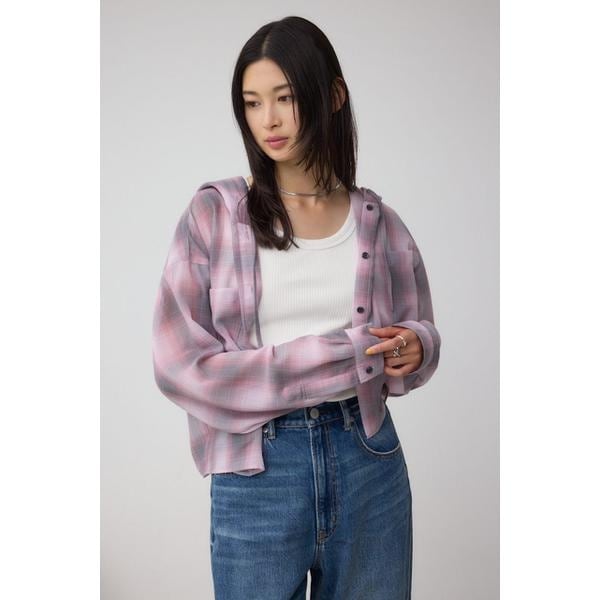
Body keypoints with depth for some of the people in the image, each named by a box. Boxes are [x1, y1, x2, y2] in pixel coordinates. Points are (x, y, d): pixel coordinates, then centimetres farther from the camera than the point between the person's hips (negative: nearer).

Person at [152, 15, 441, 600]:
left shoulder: (378, 222, 2)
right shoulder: (212, 213, -6)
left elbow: (419, 331, 14)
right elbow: (180, 364, -12)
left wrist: (414, 348, -12)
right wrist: (339, 357, -15)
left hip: (367, 462, 3)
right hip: (255, 469, -2)